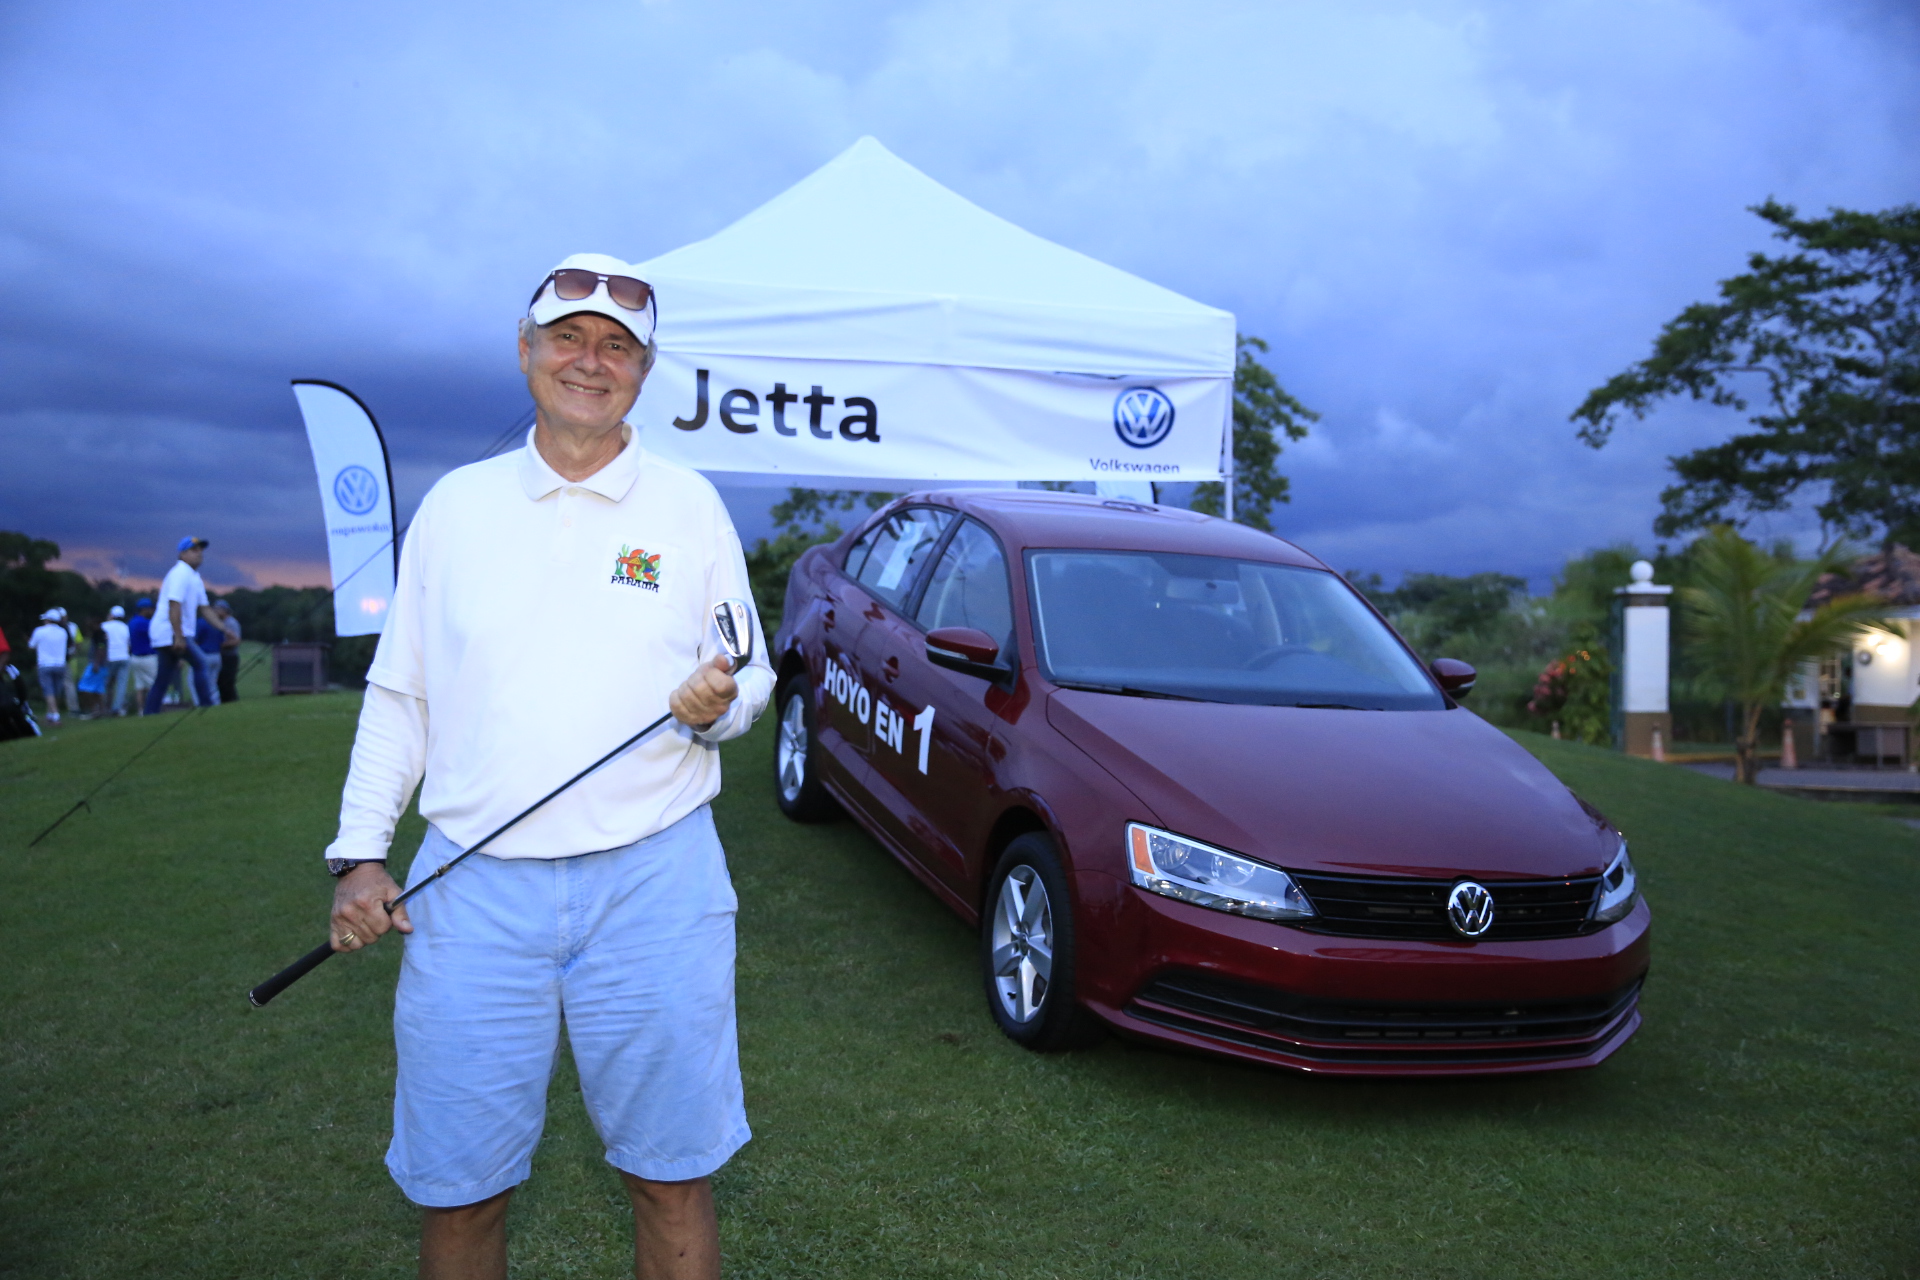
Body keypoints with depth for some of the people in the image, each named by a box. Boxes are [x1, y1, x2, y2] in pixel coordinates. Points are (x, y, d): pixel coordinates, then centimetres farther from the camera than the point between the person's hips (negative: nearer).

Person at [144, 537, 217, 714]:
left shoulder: (195, 577, 18)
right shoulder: (180, 574, -12)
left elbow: (204, 608, 19)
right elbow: (174, 606, -21)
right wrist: (178, 637, -26)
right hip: (170, 633, -10)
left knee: (163, 679, 9)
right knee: (200, 663, -13)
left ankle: (150, 713, 10)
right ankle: (206, 705, -15)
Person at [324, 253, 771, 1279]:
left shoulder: (689, 506, 5)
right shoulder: (456, 503, 9)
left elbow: (750, 676, 9)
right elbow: (396, 693, 12)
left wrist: (718, 705, -14)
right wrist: (359, 851, 5)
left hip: (652, 878, -1)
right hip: (473, 883, 2)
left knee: (671, 1180, 6)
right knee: (456, 1190, 9)